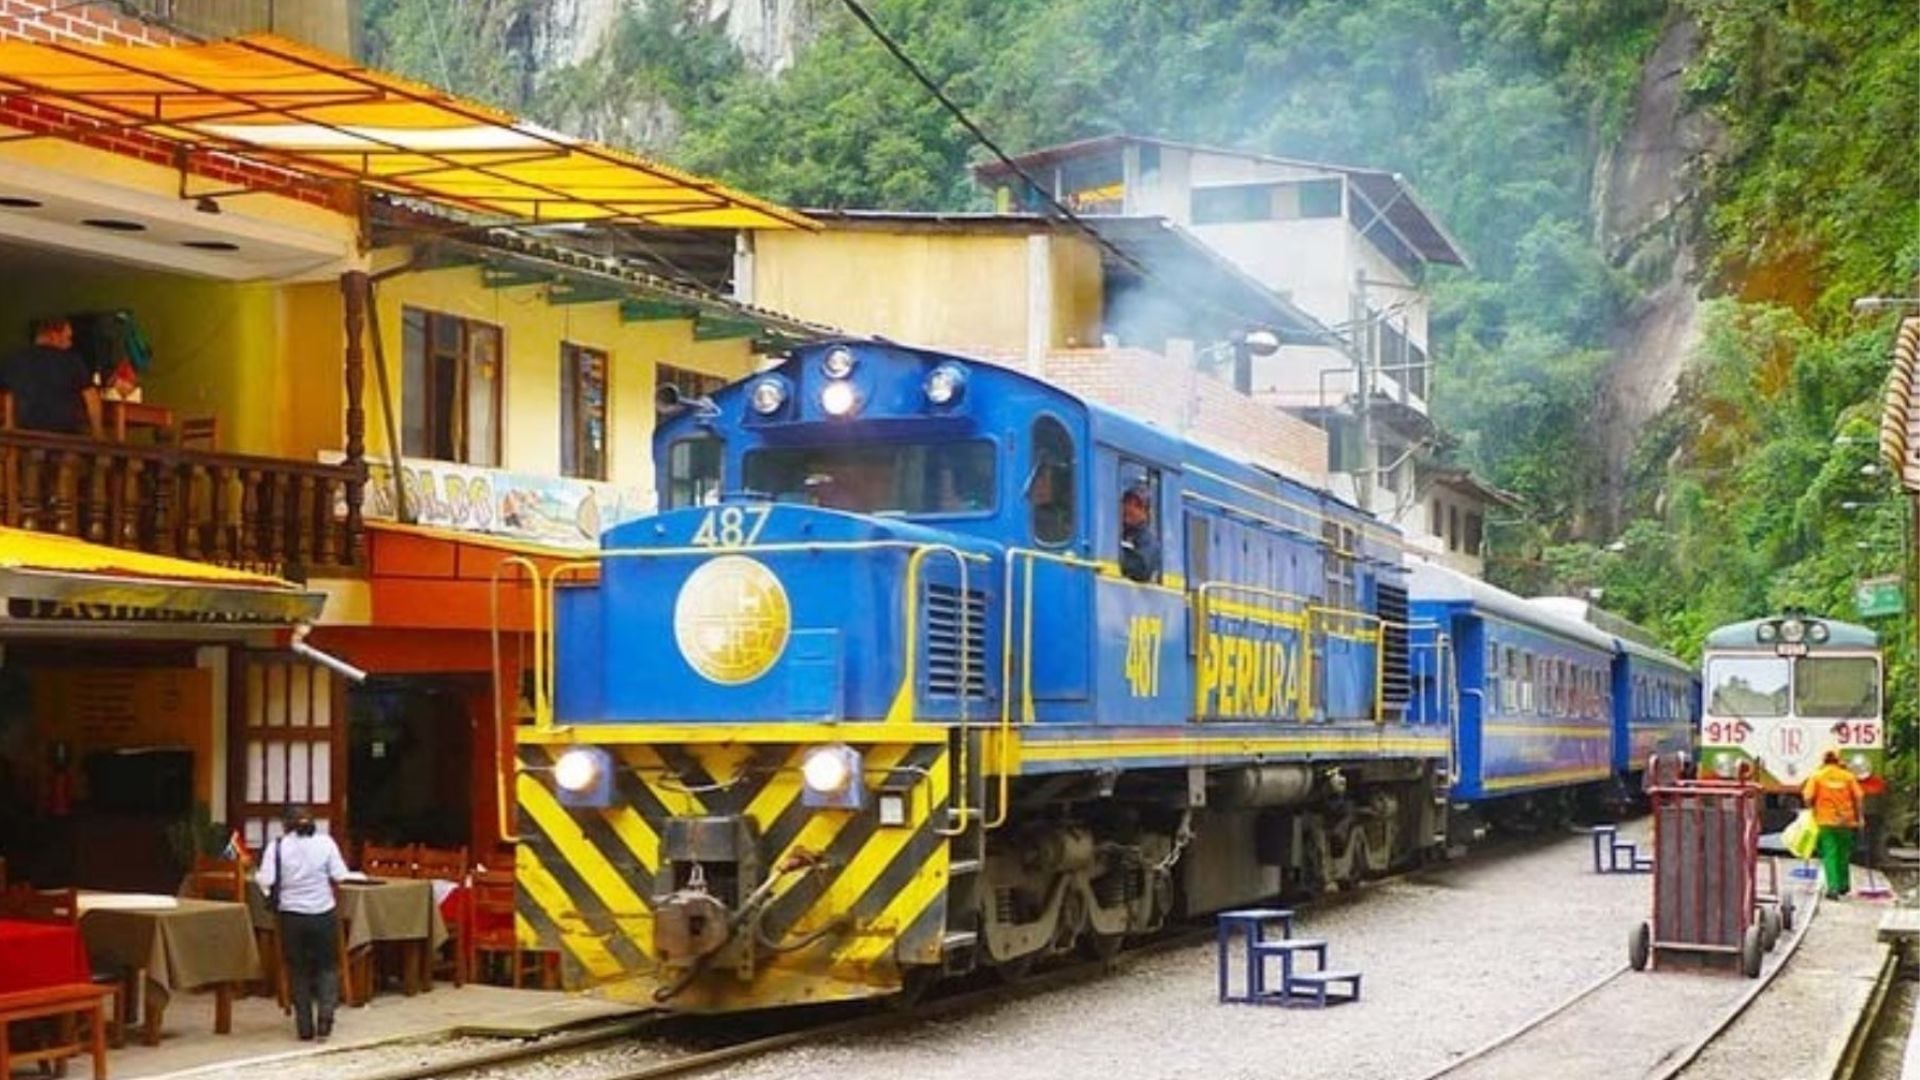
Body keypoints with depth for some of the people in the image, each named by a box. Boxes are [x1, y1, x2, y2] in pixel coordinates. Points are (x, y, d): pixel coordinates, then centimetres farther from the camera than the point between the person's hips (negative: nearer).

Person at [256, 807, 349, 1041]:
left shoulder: (278, 846, -5)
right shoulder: (325, 842, -4)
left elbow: (266, 881, -13)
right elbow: (340, 876, -7)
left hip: (292, 914, 0)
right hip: (323, 914, 0)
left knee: (298, 971, 12)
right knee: (327, 966, 14)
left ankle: (305, 1027, 12)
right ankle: (325, 1016, -5)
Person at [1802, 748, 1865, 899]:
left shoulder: (1816, 776, 0)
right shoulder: (1848, 776, 4)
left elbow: (1807, 797, -8)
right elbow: (1858, 797, 0)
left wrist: (1813, 807, 11)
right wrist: (1859, 816, 9)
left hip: (1826, 820, -2)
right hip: (1846, 820, 2)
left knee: (1829, 854, -2)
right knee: (1843, 853, 18)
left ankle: (1833, 887, -13)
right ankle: (1844, 885, 27)